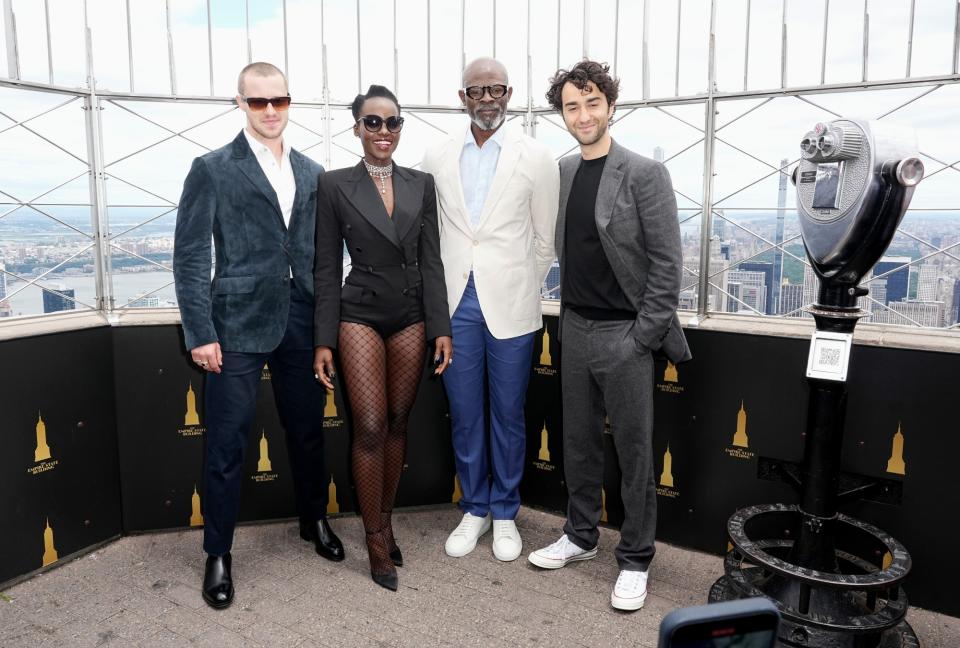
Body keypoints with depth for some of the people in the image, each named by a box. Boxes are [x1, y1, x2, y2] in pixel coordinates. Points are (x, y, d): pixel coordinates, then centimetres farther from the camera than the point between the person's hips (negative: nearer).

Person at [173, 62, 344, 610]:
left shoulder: (312, 172, 11)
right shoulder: (213, 169, -1)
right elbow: (189, 257, -4)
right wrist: (200, 333, -9)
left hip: (301, 321, 4)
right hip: (239, 324, -3)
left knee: (308, 428, 15)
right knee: (228, 442, 4)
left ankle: (315, 520, 37)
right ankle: (219, 554, 22)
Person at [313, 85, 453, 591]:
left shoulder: (421, 184, 6)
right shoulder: (334, 185, -1)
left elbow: (431, 261, 4)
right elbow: (327, 268, -1)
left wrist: (441, 329, -2)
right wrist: (324, 340, -5)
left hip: (411, 317, 3)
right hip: (360, 316, -3)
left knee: (398, 423, 11)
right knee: (370, 429, -4)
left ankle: (385, 520, 29)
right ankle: (375, 538, 14)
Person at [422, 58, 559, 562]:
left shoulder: (536, 158, -1)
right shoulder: (437, 159, 6)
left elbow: (545, 238, 4)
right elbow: (430, 232, 10)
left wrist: (525, 291, 7)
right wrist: (439, 293, 8)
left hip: (510, 306, -2)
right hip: (456, 304, 2)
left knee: (508, 416, 8)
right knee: (464, 416, 10)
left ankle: (504, 514, 27)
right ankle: (474, 510, 28)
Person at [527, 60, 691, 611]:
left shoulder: (644, 174, -9)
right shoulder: (562, 172, 8)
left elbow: (667, 262, -11)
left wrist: (644, 335, -13)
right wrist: (569, 314, 8)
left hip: (625, 335, -5)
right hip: (576, 330, 6)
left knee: (633, 450, 4)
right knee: (579, 442, 15)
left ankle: (635, 559, 20)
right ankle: (581, 535, 33)